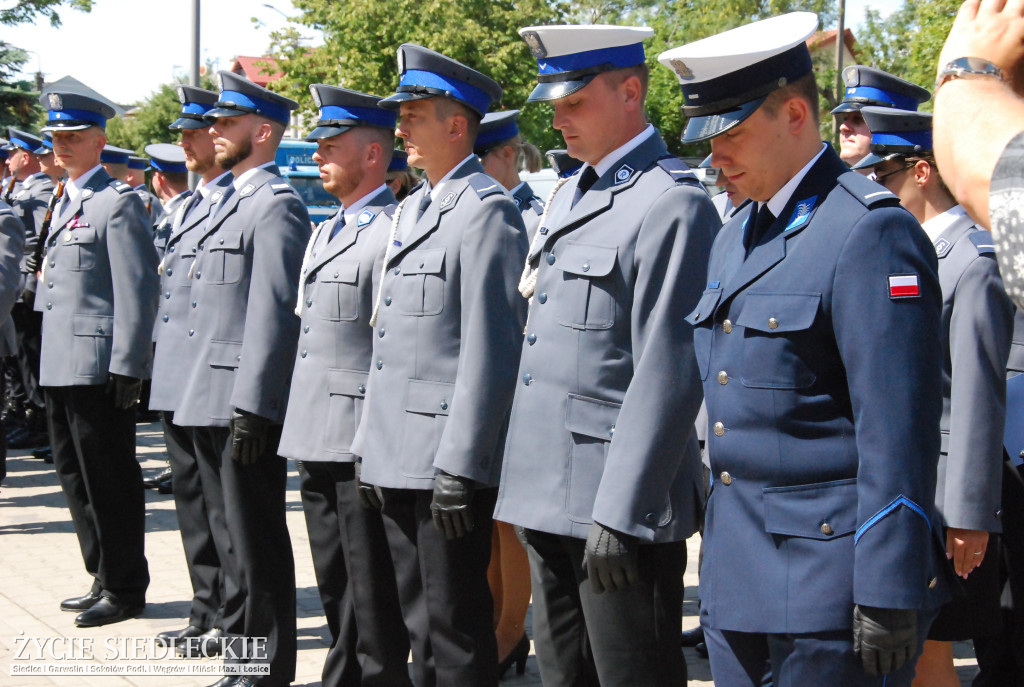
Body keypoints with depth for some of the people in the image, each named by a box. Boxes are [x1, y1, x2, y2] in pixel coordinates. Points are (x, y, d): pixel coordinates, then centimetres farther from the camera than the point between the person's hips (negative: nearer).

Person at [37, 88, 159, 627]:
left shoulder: (118, 202, -10)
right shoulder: (65, 201, 17)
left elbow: (136, 290, -15)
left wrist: (127, 366, -19)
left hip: (98, 369, -9)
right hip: (61, 367, 9)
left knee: (110, 481, -1)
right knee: (75, 476, 15)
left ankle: (124, 589, 9)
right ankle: (103, 578, 25)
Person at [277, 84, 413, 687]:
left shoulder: (393, 230, -13)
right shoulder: (326, 230, 17)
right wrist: (301, 425, 18)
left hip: (360, 440, -9)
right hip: (317, 436, 10)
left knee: (374, 598, -1)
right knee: (336, 591, 18)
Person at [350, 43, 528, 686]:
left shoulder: (488, 211, -11)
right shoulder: (411, 210, 17)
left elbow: (490, 350, -17)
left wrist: (460, 467, -20)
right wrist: (371, 444, 18)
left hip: (447, 462, -9)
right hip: (397, 460, 9)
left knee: (457, 630, -1)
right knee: (418, 619, 16)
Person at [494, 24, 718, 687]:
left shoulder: (673, 203, -13)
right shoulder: (569, 196, 15)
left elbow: (667, 373, -18)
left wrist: (619, 513, -21)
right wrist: (529, 486, 16)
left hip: (619, 501, -9)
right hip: (549, 495, 9)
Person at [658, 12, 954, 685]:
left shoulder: (871, 231, -14)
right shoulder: (738, 234, 15)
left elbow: (898, 433, -18)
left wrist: (890, 599, -19)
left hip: (829, 577, -8)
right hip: (738, 578, 8)